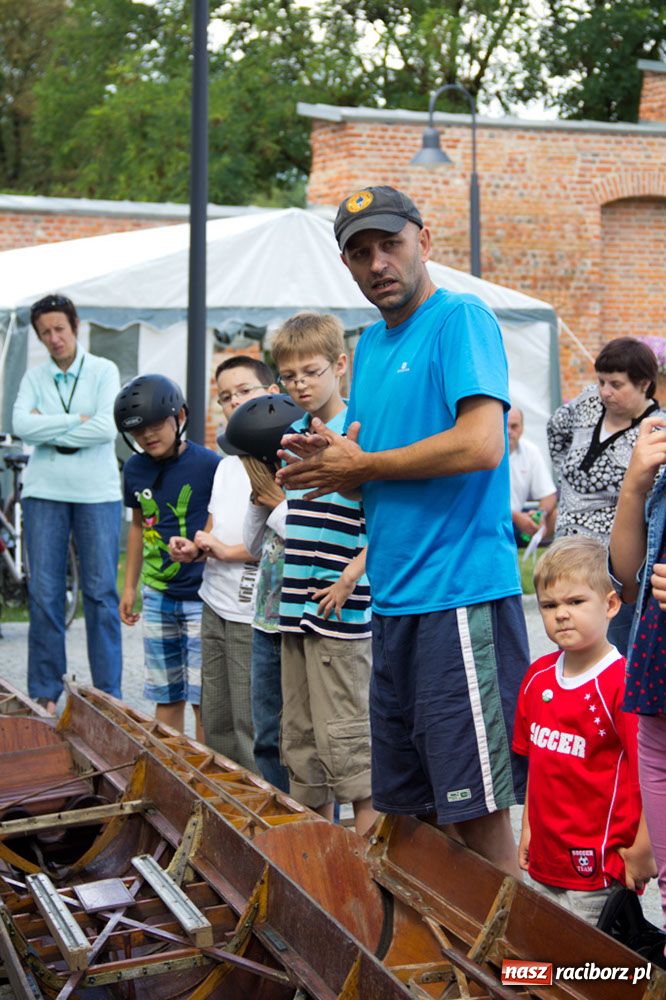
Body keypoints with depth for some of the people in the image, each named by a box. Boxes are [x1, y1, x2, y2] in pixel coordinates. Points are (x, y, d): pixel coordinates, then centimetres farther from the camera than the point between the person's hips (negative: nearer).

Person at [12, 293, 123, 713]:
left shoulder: (103, 371, 1)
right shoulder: (34, 377, 7)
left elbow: (107, 429, -13)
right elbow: (22, 425, -9)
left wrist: (49, 430, -8)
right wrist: (77, 420, -12)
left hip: (97, 493, -2)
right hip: (44, 492, 2)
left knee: (101, 593, 0)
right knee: (44, 594, 2)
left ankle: (108, 693, 7)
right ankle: (46, 693, 10)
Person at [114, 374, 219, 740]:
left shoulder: (207, 464, -12)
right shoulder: (135, 469, 6)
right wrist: (129, 587, 19)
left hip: (201, 596, -5)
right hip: (156, 596, 5)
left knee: (203, 697, -3)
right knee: (165, 695, 12)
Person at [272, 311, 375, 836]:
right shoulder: (292, 435, 13)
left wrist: (353, 575, -19)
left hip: (340, 609, -8)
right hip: (296, 604, 8)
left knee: (342, 731, -4)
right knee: (300, 731, 14)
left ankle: (368, 828, 6)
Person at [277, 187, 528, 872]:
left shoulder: (461, 319, -7)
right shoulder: (370, 345, 18)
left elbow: (481, 446, -20)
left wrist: (360, 464, -9)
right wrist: (329, 459, 0)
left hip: (460, 594, -9)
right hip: (394, 601, 9)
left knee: (477, 810, -6)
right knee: (406, 807, 15)